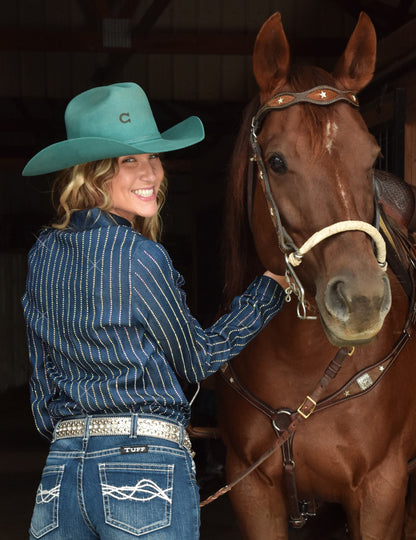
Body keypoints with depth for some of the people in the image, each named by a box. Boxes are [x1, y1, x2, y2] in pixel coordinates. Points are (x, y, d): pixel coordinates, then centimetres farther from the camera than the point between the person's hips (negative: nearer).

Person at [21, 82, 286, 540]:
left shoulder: (42, 254, 7)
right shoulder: (141, 257, -14)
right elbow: (197, 360, -1)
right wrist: (270, 288, 6)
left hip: (59, 469, 7)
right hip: (149, 463, -6)